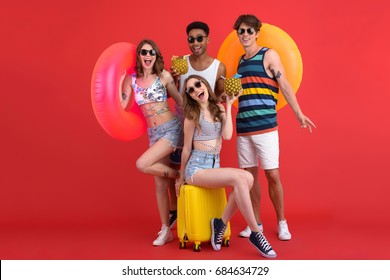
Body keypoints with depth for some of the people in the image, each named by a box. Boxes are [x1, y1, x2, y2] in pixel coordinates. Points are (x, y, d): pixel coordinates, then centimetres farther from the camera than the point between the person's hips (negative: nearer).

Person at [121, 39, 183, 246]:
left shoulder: (163, 76, -5)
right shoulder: (131, 79, 5)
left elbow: (180, 101, 1)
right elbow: (121, 105, 1)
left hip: (171, 129, -4)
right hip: (153, 134, 4)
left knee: (141, 164, -21)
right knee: (160, 184, 6)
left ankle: (178, 175, 5)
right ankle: (165, 230, 17)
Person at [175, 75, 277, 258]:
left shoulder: (218, 108, 10)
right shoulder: (192, 115, -3)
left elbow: (227, 135, -6)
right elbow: (187, 149, 2)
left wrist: (228, 107, -2)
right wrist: (181, 178, 8)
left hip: (214, 167, 6)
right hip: (196, 168, -5)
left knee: (248, 178, -23)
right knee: (239, 177, -28)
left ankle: (221, 223, -11)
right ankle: (255, 233, -22)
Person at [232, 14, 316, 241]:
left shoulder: (269, 55, 0)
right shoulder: (241, 60, 15)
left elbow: (284, 86, -4)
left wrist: (299, 114, -7)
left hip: (265, 126, -5)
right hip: (243, 128, 5)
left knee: (272, 175, -3)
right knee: (249, 175, 7)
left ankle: (282, 222, 11)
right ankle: (256, 223, 18)